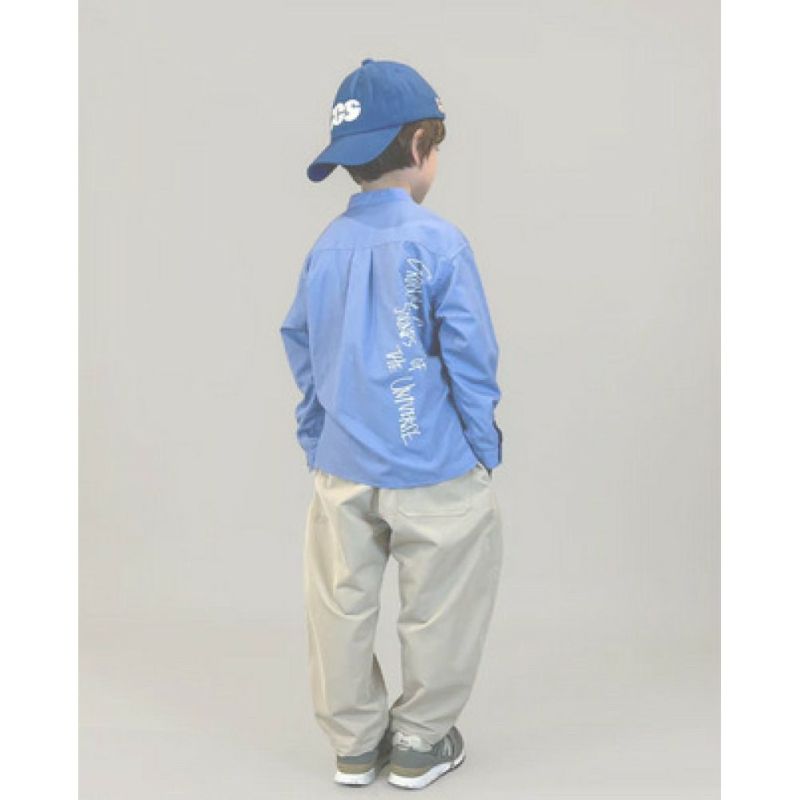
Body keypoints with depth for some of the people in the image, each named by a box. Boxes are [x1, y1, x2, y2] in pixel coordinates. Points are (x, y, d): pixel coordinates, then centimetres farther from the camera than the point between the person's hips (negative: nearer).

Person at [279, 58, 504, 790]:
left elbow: (301, 353, 7)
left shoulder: (326, 246, 1)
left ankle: (355, 743, 31)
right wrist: (485, 448, -1)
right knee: (439, 610, 13)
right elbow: (471, 359, -13)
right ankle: (419, 743, 27)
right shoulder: (437, 242, -14)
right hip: (432, 471, -5)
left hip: (342, 471, 5)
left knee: (342, 607, 16)